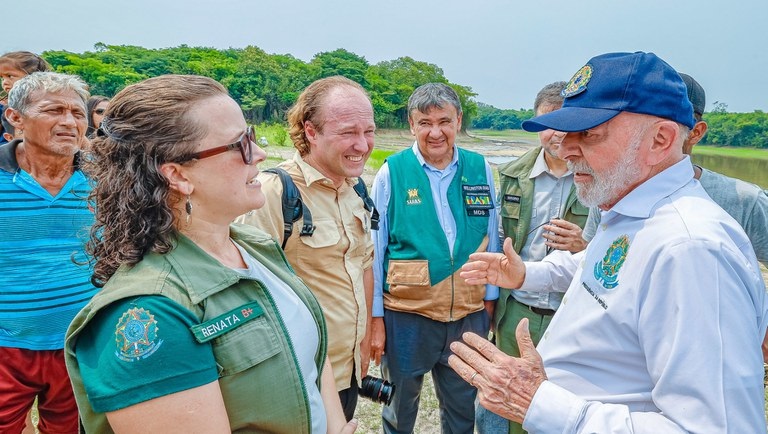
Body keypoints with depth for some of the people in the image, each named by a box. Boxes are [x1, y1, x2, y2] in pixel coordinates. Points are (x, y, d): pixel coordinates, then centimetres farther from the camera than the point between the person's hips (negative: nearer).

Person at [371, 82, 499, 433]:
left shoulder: (480, 169, -1)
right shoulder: (392, 172, -9)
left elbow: (491, 240, 6)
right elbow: (374, 250, -5)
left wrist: (490, 299, 8)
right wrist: (376, 318, -4)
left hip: (469, 316, 3)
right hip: (406, 316, -2)